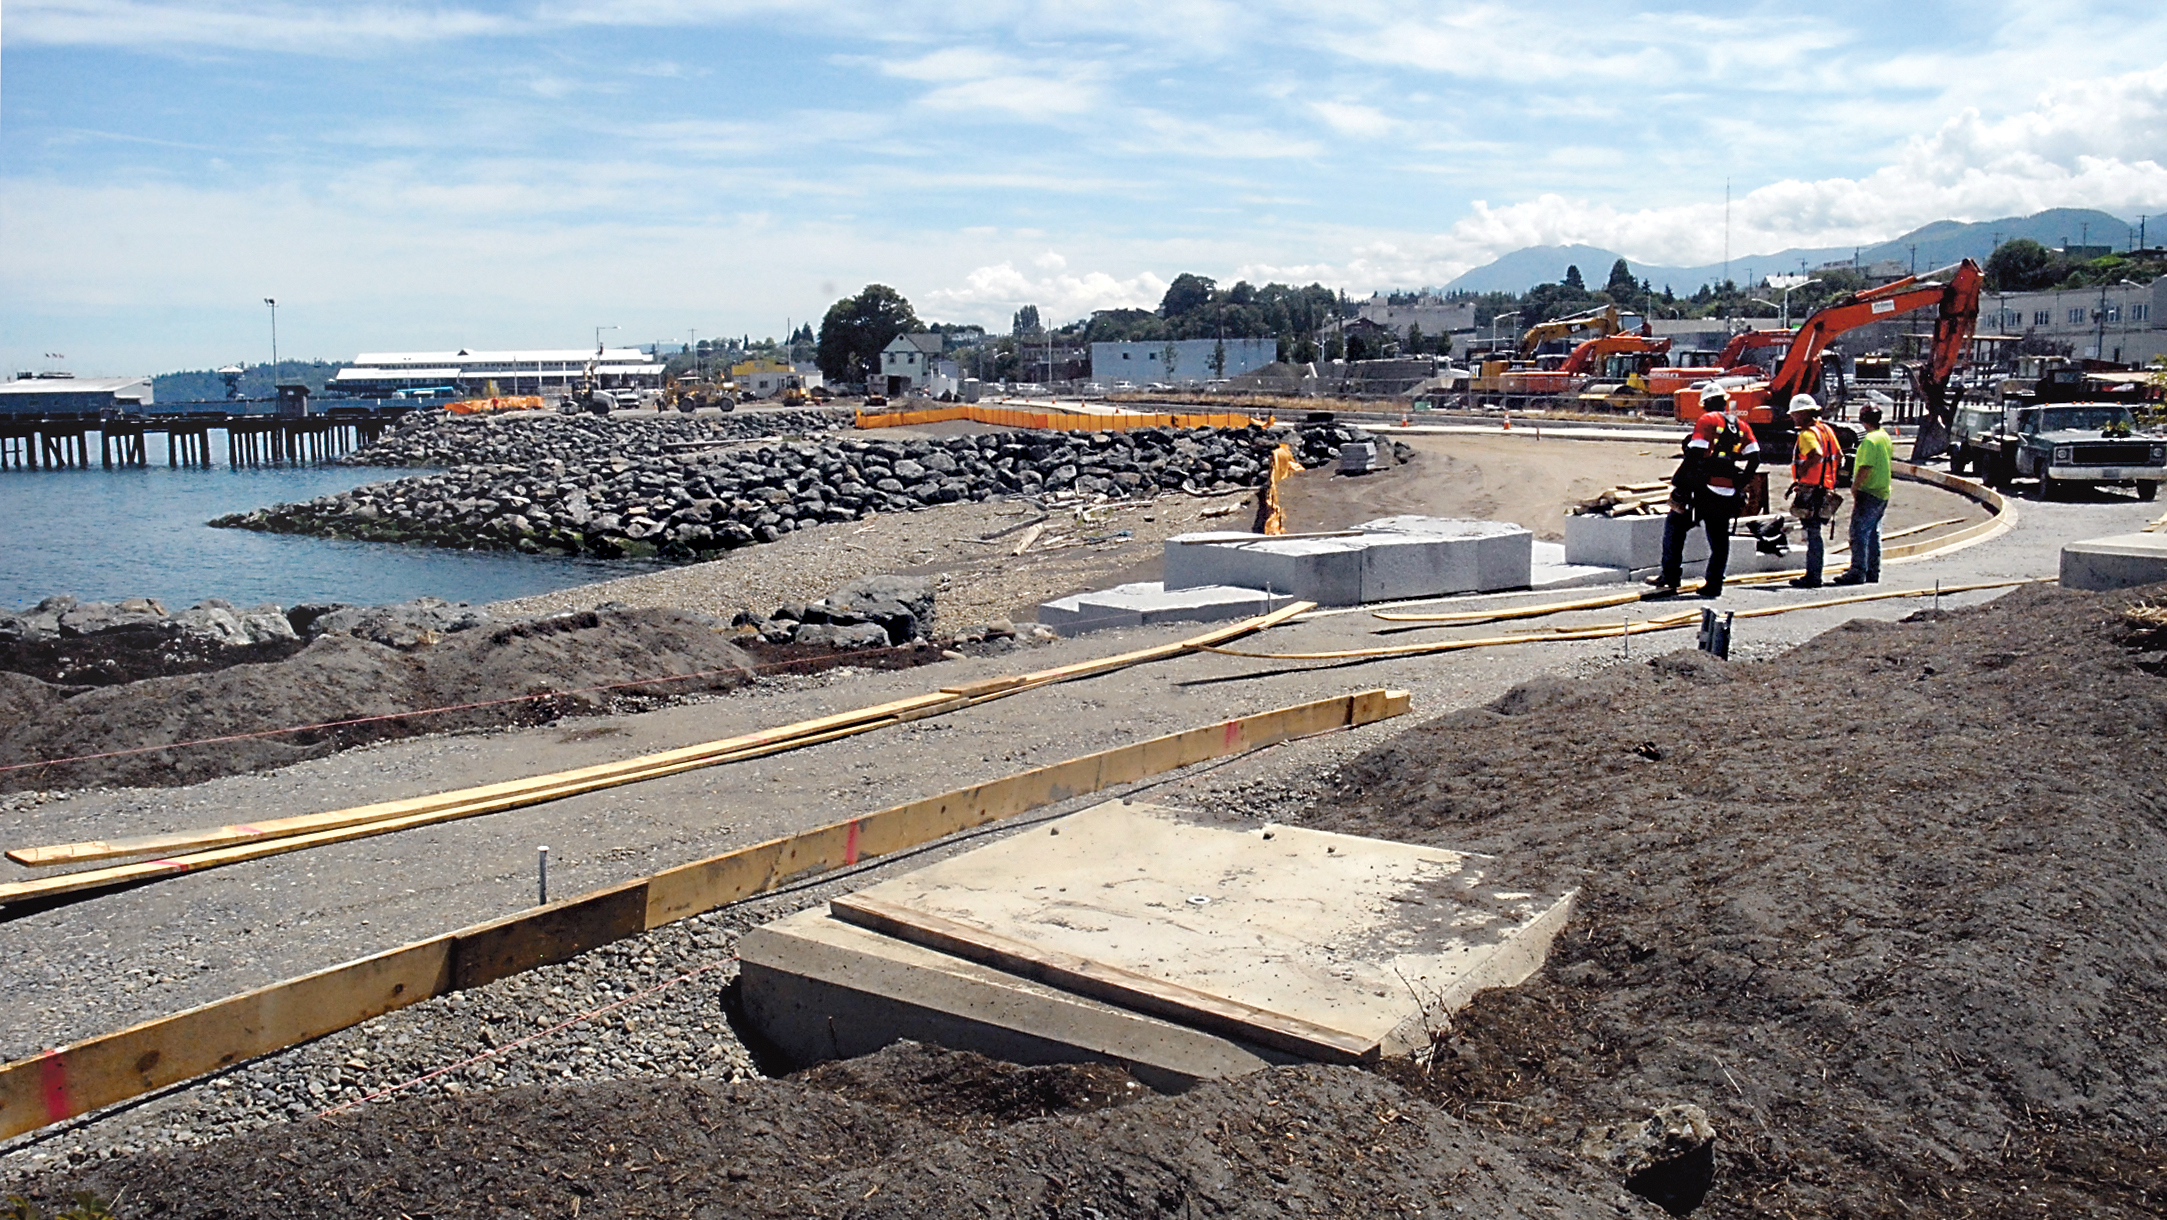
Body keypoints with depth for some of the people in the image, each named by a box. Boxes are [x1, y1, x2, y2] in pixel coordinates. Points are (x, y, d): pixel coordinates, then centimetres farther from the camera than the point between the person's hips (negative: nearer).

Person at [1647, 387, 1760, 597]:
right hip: (1728, 495, 6)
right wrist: (1740, 483, 17)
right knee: (1719, 539, 12)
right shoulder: (1742, 425, 14)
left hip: (1704, 491, -5)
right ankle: (1713, 586, 12)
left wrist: (1677, 482, -10)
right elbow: (1754, 458, 8)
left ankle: (1671, 577, -1)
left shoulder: (1707, 420, -5)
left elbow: (1694, 455, -14)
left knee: (1675, 523, 6)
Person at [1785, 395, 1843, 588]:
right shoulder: (1826, 430, 15)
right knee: (1813, 533, 14)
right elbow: (1839, 456, 18)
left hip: (1810, 490, -9)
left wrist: (1803, 470, -19)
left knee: (1813, 533, -6)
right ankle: (1812, 574, 19)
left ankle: (1813, 578, -4)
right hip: (1826, 489, 9)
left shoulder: (1807, 434, -14)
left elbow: (1817, 454, -32)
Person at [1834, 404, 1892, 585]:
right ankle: (1873, 572, 17)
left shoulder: (1869, 440, -16)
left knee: (1859, 533, -7)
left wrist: (1854, 488, -14)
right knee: (1873, 533, 14)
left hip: (1868, 494, -9)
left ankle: (1858, 572, -9)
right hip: (1883, 493, 9)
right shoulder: (1885, 437, 13)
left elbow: (1865, 468, -22)